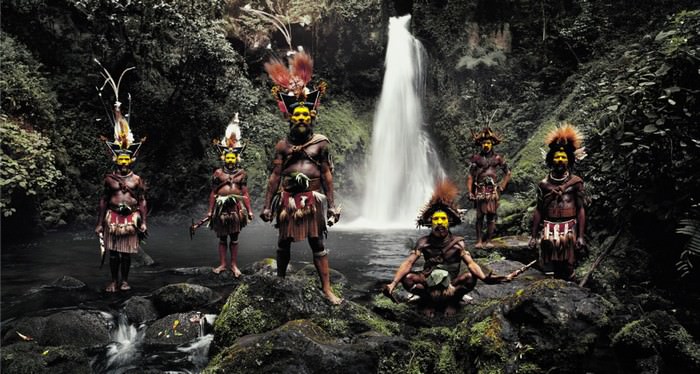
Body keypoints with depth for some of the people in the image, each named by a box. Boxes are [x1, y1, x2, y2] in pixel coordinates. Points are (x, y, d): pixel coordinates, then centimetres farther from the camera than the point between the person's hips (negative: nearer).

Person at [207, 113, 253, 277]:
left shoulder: (241, 173, 6)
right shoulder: (218, 173, 5)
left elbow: (245, 193, 6)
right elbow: (213, 193, 5)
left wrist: (249, 210, 2)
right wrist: (210, 210, 2)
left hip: (236, 206, 0)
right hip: (222, 206, 0)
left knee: (234, 237, 5)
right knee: (222, 237, 7)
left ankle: (234, 265, 12)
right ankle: (222, 264, 15)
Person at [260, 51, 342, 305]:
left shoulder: (321, 143, 3)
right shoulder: (282, 146, 6)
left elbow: (327, 175, 3)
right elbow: (274, 176, 6)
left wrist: (332, 205, 0)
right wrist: (267, 205, 3)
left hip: (312, 199, -1)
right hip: (288, 199, 2)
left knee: (318, 244, 0)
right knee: (284, 243, 12)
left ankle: (327, 289, 3)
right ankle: (280, 280, 30)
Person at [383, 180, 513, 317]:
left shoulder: (457, 242, -8)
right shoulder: (424, 242, -6)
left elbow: (470, 263, -22)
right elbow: (408, 263, -17)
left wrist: (484, 277, -45)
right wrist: (393, 284, -35)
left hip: (452, 284, 0)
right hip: (429, 282, 1)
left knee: (470, 277, -30)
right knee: (407, 278, -26)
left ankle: (453, 302, -2)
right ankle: (427, 302, 1)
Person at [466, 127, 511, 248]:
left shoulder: (498, 158, 7)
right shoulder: (476, 158, 4)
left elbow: (508, 173, 17)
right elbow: (470, 176, 4)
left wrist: (501, 187, 7)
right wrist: (470, 192, -3)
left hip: (493, 191, 1)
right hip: (480, 191, -1)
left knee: (491, 216, -2)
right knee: (479, 216, 0)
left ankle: (489, 240, 6)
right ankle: (479, 240, 6)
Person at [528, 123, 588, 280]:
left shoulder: (576, 182, 1)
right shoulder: (544, 184, 7)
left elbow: (581, 210, 0)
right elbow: (538, 211, 10)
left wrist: (580, 236, -6)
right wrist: (533, 235, 8)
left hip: (569, 232, -2)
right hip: (549, 232, 2)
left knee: (567, 274, 1)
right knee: (548, 274, 4)